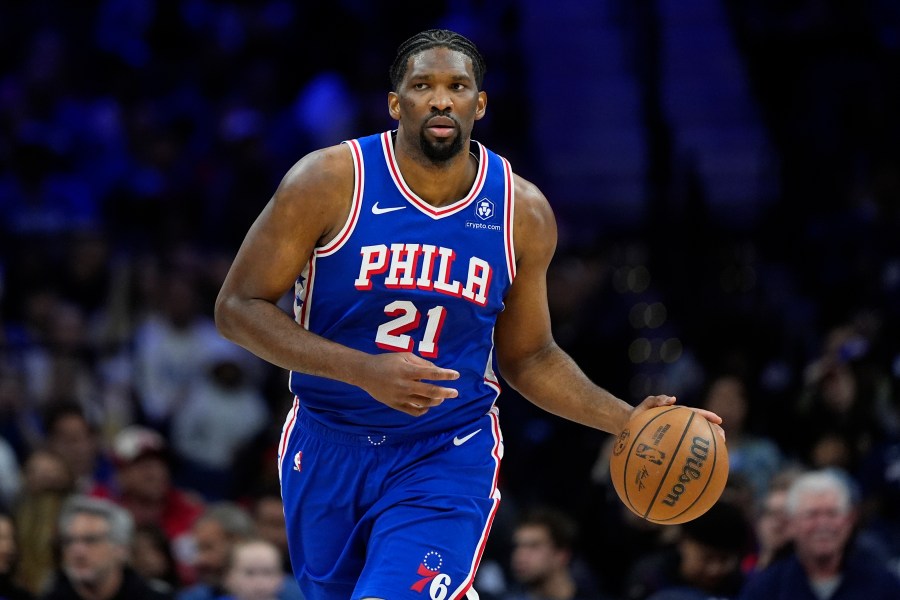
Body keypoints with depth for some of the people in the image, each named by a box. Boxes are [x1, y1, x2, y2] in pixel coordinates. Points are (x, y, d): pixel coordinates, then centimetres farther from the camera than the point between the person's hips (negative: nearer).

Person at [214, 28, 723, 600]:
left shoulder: (524, 213, -4)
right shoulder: (331, 182, -12)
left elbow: (529, 357, 10)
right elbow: (239, 306, -13)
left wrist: (628, 421, -4)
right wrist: (364, 369, -24)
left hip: (448, 459, -1)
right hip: (329, 446, 1)